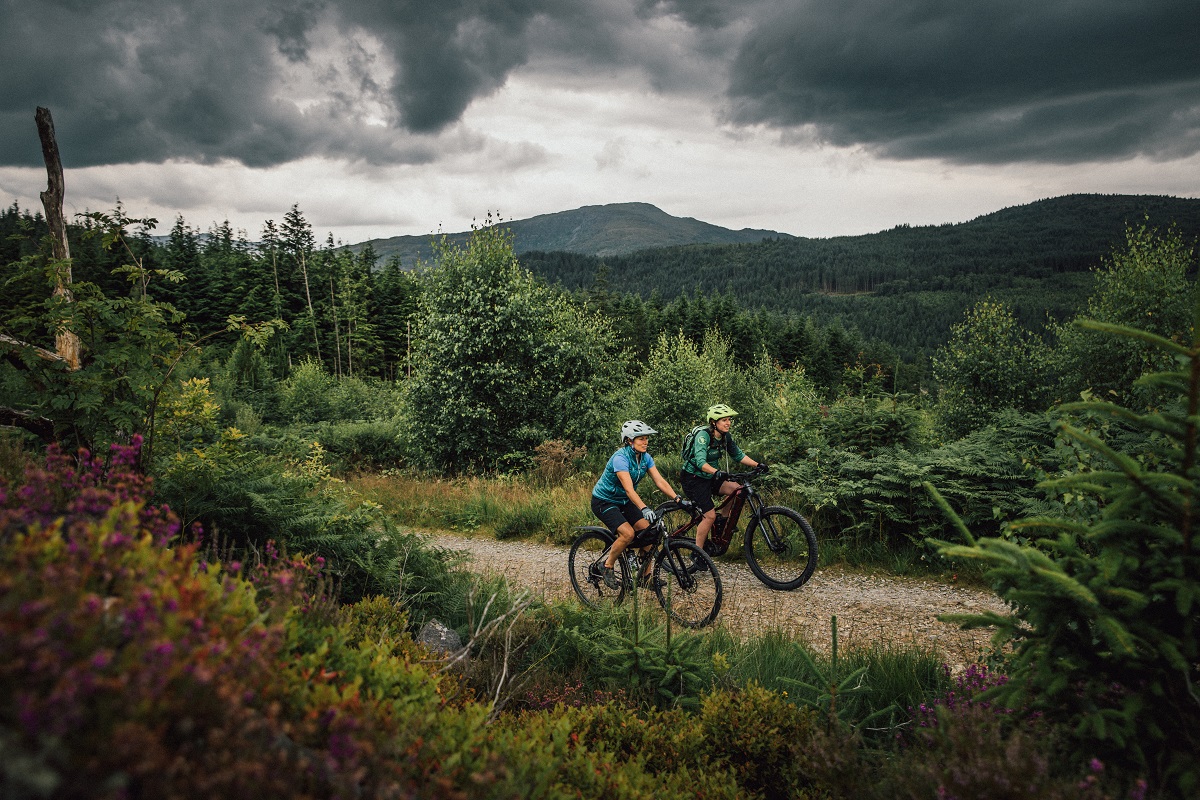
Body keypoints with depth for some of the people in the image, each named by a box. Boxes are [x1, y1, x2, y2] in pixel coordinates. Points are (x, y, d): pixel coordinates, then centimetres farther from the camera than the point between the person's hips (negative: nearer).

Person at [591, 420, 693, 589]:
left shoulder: (645, 457, -5)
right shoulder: (621, 458, -28)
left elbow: (660, 481, -10)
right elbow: (629, 489, -37)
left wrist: (678, 499, -23)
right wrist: (644, 509, -49)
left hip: (623, 501, 7)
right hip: (603, 501, -7)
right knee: (628, 533, -24)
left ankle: (646, 576, 3)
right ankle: (608, 566, -1)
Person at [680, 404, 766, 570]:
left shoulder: (725, 437, -1)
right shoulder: (703, 435, -24)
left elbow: (738, 455, 6)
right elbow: (700, 462, -37)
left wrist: (757, 465, -9)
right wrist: (716, 472, -54)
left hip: (710, 477, 7)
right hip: (693, 479, -7)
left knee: (737, 490, -13)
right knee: (710, 515, -14)